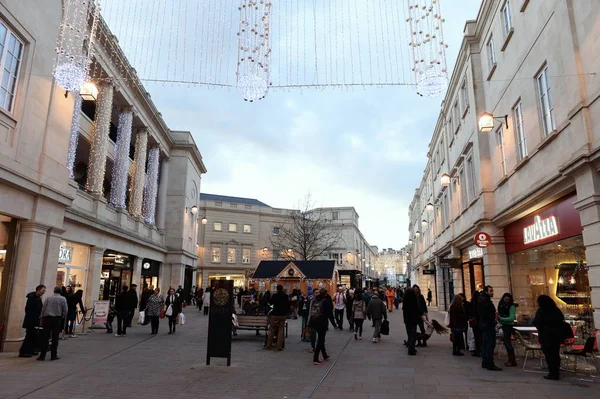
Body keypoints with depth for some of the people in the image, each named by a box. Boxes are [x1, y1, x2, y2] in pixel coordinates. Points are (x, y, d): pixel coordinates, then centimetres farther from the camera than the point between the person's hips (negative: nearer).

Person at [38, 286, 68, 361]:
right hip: (57, 319, -2)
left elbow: (43, 309, 4)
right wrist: (63, 319, 9)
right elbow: (65, 310, -3)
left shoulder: (48, 298, 7)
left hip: (47, 318, 2)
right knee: (55, 338, 3)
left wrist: (42, 319, 8)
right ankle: (53, 355, 6)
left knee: (45, 338, 5)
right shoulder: (63, 299, 2)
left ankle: (42, 356, 5)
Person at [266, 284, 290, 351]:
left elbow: (270, 303, 6)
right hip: (283, 315, 2)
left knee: (272, 330, 9)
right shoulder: (286, 296, -2)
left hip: (275, 315, -2)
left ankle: (268, 345, 12)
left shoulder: (274, 295, -9)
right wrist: (287, 313, 17)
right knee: (281, 330, 7)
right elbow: (288, 306, 6)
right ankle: (279, 346, 4)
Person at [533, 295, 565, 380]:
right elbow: (562, 320, 15)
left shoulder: (541, 311, -12)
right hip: (557, 335, 6)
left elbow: (535, 323, -12)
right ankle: (556, 373, 19)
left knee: (549, 355, 1)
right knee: (556, 354, 13)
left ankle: (552, 374, 3)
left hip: (546, 336, -6)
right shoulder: (556, 310, 6)